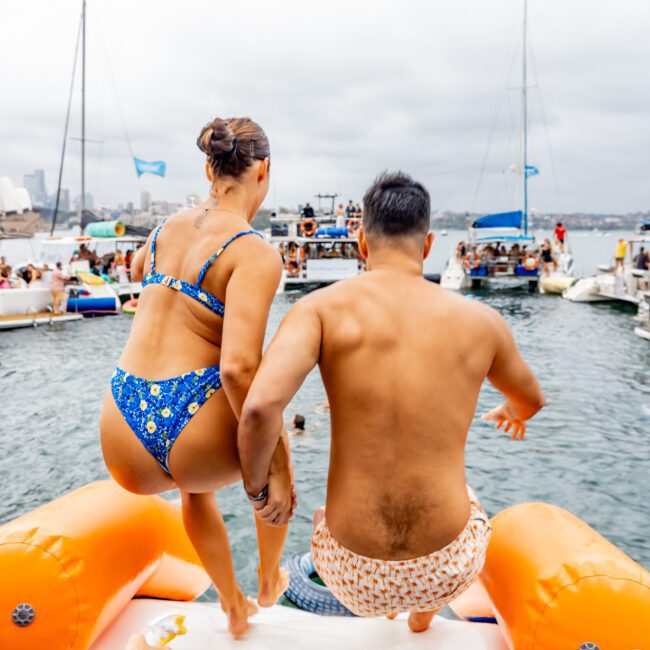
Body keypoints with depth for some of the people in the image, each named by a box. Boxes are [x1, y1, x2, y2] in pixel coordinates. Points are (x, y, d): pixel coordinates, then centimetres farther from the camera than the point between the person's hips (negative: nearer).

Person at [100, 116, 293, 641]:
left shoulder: (170, 225, 10)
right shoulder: (256, 253, -11)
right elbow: (238, 367, -23)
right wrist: (270, 466, -15)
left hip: (124, 444, 6)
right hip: (197, 430, -5)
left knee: (196, 484, 41)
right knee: (274, 450, 33)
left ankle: (234, 608, 53)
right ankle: (270, 581, 52)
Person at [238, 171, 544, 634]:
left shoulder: (322, 307, -12)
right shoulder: (480, 320, -5)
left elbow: (260, 406, -28)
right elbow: (532, 399, 15)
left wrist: (257, 484, -5)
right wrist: (512, 411, 41)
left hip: (354, 576, 0)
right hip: (446, 573, 1)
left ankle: (386, 607, 67)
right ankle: (423, 616, 65)